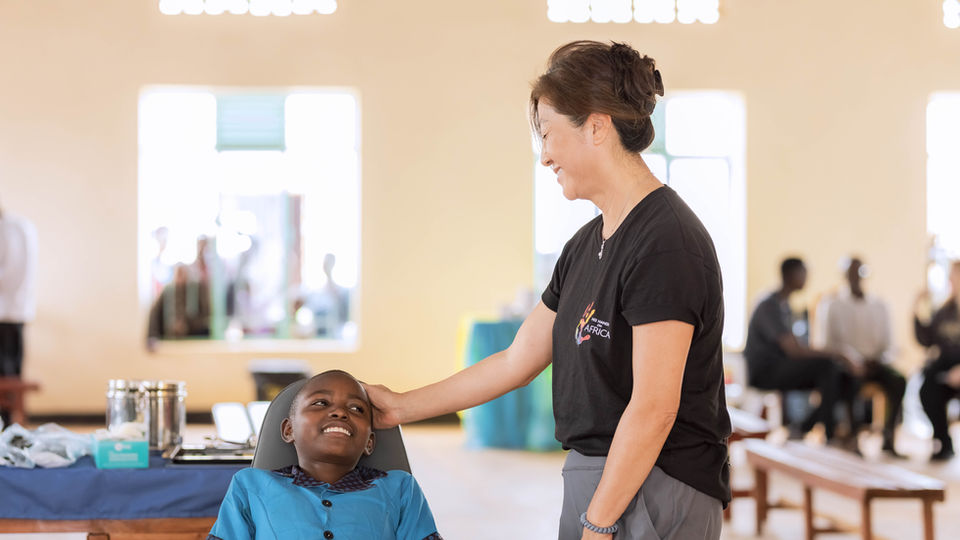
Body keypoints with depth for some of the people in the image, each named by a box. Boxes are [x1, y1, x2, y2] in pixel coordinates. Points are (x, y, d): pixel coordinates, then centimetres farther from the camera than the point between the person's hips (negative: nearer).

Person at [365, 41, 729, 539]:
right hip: (591, 483, 9)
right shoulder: (585, 245, 13)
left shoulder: (665, 241, -16)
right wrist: (401, 408, 22)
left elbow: (653, 409, -20)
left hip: (655, 495, -8)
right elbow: (517, 360, 19)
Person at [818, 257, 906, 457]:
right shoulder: (834, 305, 6)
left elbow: (888, 344, 12)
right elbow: (830, 343, -2)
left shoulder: (878, 306, 15)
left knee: (898, 380, -30)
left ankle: (888, 438, -29)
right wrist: (854, 362, -17)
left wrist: (877, 359, -10)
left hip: (874, 363, 3)